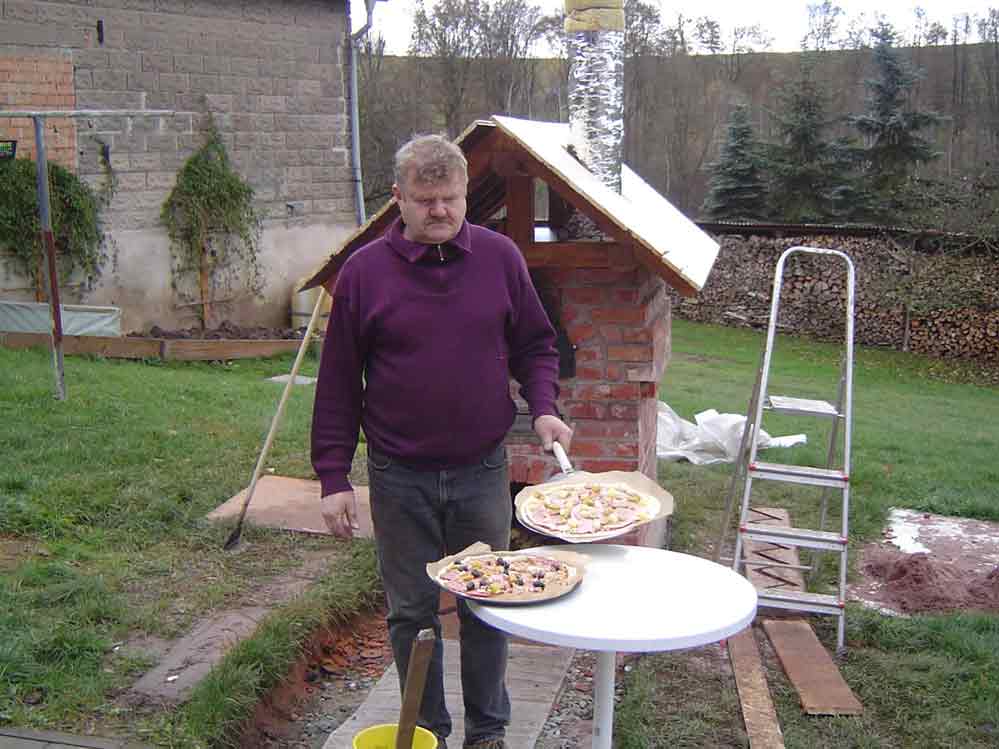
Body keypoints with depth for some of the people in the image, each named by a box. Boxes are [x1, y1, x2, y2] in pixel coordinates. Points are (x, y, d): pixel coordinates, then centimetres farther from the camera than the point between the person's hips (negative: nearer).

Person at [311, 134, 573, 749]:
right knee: (413, 612, 11)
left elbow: (535, 345, 10)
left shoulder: (500, 257, 0)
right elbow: (339, 383, -1)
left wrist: (543, 406, -8)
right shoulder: (365, 271, -4)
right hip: (400, 478, -1)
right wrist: (334, 477, -3)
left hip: (482, 471, 1)